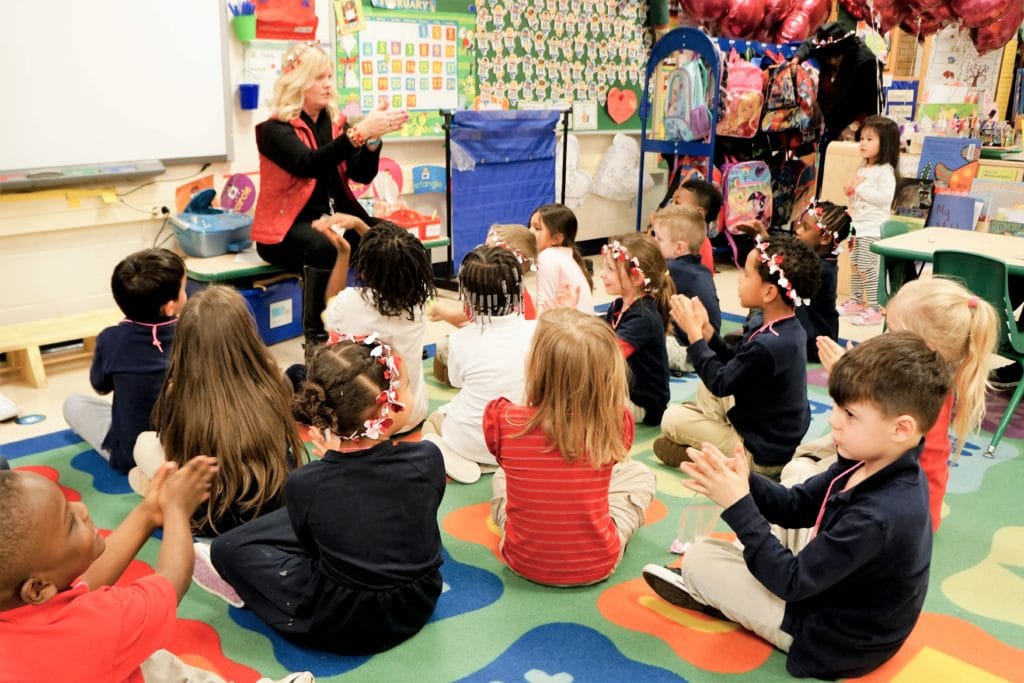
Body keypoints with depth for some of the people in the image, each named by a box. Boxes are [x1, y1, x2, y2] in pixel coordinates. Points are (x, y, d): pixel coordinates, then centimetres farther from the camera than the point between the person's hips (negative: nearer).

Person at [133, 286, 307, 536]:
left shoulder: (177, 398, -20)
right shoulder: (271, 387, -15)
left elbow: (167, 441, 3)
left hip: (211, 523, -1)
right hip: (278, 511, 2)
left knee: (145, 442, 20)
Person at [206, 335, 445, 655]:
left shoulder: (304, 484, -23)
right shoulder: (427, 458, -21)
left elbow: (312, 539, -2)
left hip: (339, 628, -3)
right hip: (417, 606, 3)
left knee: (228, 548, 10)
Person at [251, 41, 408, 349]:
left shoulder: (337, 122, 10)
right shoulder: (275, 129, -7)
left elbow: (362, 175, 0)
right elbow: (310, 164, -26)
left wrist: (373, 136, -19)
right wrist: (360, 131, -34)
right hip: (288, 226, -5)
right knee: (323, 246, -38)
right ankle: (317, 337, -26)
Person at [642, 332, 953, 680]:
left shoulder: (878, 517, -37)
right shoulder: (870, 463, -10)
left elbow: (792, 582, -29)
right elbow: (796, 506, -1)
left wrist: (738, 505, -28)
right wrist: (744, 482, -19)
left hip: (834, 641, -9)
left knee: (699, 558, -8)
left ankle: (702, 590, 30)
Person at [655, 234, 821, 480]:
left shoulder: (767, 346, -34)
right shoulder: (787, 329, -4)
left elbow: (720, 383, -21)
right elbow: (733, 362, 6)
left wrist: (693, 332, -15)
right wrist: (704, 327, -6)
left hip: (763, 455, -9)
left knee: (672, 418, -2)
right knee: (705, 388, 19)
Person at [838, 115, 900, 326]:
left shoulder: (885, 170, -11)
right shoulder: (863, 169, 16)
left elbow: (885, 197, -22)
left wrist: (860, 189, -21)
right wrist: (851, 193, 6)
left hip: (873, 228, -9)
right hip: (858, 225, 9)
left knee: (867, 267, -11)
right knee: (854, 265, 16)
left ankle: (873, 309, -8)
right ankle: (856, 301, 28)